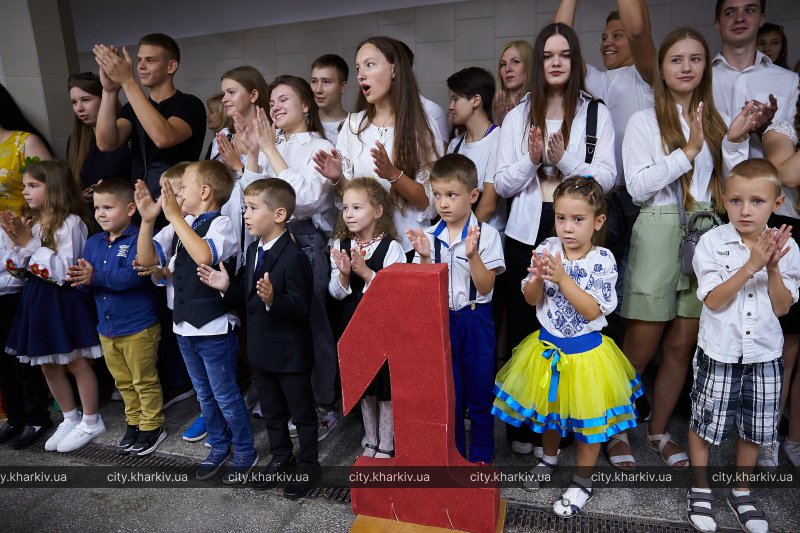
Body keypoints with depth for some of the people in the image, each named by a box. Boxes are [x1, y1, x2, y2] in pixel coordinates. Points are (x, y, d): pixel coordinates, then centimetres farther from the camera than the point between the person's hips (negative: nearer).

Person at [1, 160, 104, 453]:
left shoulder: (71, 222, -17)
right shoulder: (31, 222, 7)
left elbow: (63, 271, -22)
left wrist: (29, 243, -19)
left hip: (64, 300, -8)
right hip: (38, 299, 8)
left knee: (76, 362, 4)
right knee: (47, 365, 16)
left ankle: (91, 421, 20)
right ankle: (71, 418, 32)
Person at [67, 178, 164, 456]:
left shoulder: (138, 239, -15)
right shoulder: (93, 243, 8)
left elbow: (134, 275, -29)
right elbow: (84, 280, 2)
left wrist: (95, 277, -30)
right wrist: (79, 278, -20)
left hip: (138, 327, -7)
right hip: (106, 327, 7)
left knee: (145, 381, 7)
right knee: (124, 382, 20)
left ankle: (152, 426, 23)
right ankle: (134, 423, 36)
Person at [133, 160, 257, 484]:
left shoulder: (221, 224, -15)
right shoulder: (178, 226, 7)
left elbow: (204, 255, -35)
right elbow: (147, 259, 1)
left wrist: (174, 215, -30)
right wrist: (147, 220, -11)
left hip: (215, 329, -8)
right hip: (184, 326, 8)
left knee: (225, 396, 6)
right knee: (205, 395, 21)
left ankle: (245, 453, 26)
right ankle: (218, 448, 39)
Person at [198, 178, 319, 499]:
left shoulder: (294, 257, -22)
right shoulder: (253, 251, 5)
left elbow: (300, 307, -25)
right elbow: (246, 296, 12)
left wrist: (273, 299, -40)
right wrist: (226, 287, -5)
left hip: (290, 353, -8)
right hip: (261, 349, 9)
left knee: (302, 412, 12)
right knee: (271, 409, 24)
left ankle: (307, 466, 30)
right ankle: (281, 457, 44)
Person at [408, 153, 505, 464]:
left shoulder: (487, 235, -9)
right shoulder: (428, 237, 0)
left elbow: (485, 287, -12)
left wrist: (472, 254, -25)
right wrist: (424, 257, -18)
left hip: (476, 320, -2)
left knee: (479, 390, 11)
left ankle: (481, 455, 30)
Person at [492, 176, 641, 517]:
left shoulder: (603, 260, -17)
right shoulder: (548, 249, -8)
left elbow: (593, 311, -22)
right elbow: (531, 299, -5)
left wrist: (562, 278, -31)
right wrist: (538, 277, -26)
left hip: (585, 351, -4)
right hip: (547, 345, 4)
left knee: (586, 419, 12)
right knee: (547, 405, 23)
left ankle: (583, 481, 34)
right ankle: (549, 458, 50)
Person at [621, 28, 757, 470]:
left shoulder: (714, 122, 14)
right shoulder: (645, 121, 0)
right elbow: (637, 186, -11)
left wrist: (735, 142, -1)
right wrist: (689, 150, -12)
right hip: (659, 235, -5)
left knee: (682, 347, 10)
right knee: (640, 349, -1)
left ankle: (658, 432, 26)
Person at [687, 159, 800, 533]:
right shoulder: (713, 242, -12)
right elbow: (714, 301, -17)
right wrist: (751, 266, -24)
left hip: (764, 354, 3)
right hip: (719, 353, -3)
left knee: (753, 429, 17)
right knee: (704, 423, 9)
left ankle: (741, 492, 38)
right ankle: (700, 489, 31)